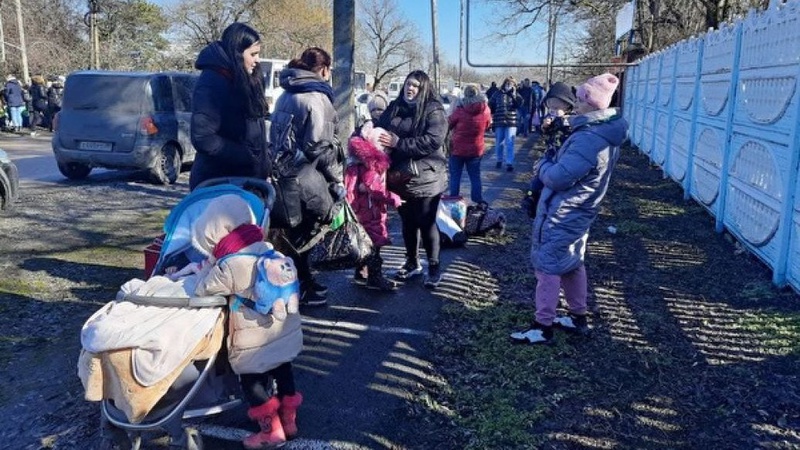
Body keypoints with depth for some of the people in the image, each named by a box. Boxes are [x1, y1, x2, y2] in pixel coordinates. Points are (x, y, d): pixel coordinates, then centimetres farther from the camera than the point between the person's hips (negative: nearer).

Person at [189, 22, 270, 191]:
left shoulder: (244, 81, 11)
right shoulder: (212, 82, -15)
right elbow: (203, 138, -23)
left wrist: (262, 163, 8)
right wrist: (247, 157, -20)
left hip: (245, 177, 8)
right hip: (217, 182, -8)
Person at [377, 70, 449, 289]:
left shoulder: (434, 111, -9)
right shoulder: (394, 107, 9)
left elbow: (433, 140, -22)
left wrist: (399, 143, -22)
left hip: (425, 178, -5)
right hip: (400, 177, 6)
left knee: (426, 223, 3)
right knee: (408, 221, 16)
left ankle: (434, 266, 18)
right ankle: (412, 263, 32)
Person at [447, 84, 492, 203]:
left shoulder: (460, 110, -17)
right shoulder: (485, 110, -7)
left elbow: (448, 125, -3)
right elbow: (488, 126, 10)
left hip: (458, 148, -3)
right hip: (476, 149, 3)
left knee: (455, 175, 8)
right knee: (475, 176, 13)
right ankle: (478, 200, 17)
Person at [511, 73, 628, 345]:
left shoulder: (589, 139, -28)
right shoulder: (606, 132, 5)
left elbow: (558, 177, -26)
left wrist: (543, 164, -6)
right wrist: (554, 161, -1)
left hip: (561, 215, -10)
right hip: (577, 213, 10)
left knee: (548, 267, 0)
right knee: (572, 265, 20)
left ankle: (543, 328, 9)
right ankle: (578, 318, 33)